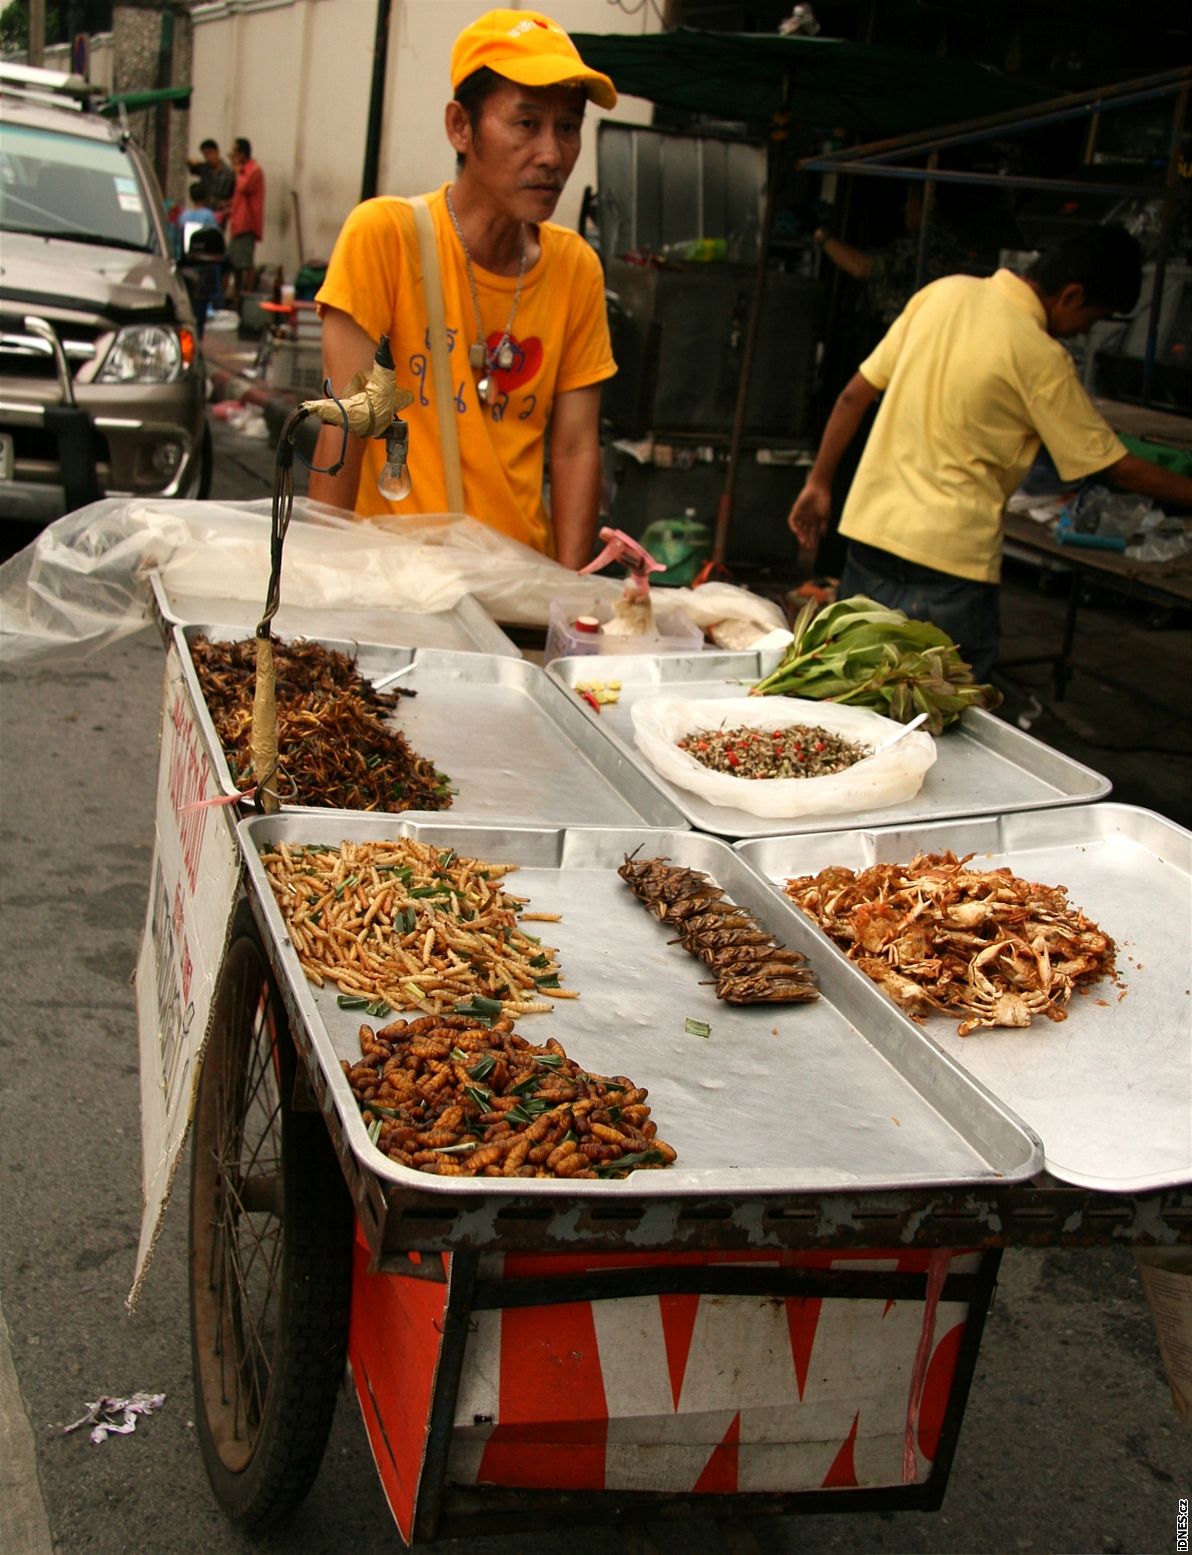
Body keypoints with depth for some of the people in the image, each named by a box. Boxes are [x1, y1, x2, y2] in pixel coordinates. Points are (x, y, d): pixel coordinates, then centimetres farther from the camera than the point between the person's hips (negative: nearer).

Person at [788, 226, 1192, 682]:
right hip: (950, 564, -6)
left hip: (867, 531, 7)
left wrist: (819, 482, 16)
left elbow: (855, 395, 8)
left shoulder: (945, 291, 5)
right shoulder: (1041, 358, -12)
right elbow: (1114, 467, -5)